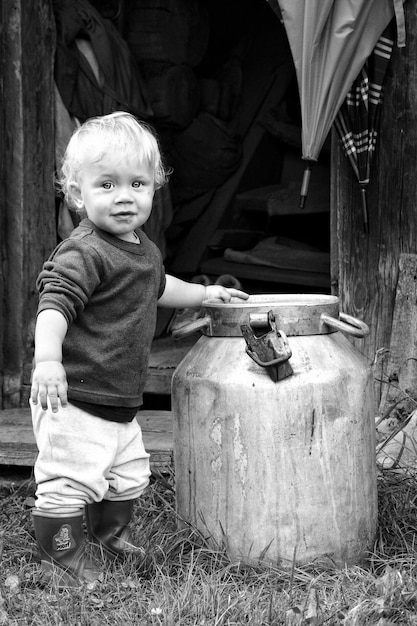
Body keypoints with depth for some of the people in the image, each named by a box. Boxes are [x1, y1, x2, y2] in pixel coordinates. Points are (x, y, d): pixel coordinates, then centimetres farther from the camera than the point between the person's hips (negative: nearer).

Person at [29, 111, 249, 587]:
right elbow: (54, 305, -30)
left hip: (120, 400, 10)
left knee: (129, 475, 23)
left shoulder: (143, 247, 11)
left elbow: (156, 286, 31)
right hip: (74, 399, -9)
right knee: (69, 482, -5)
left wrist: (205, 293, 33)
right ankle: (61, 559, 14)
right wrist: (47, 359, -43)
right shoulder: (84, 252, -21)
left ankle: (111, 535, 45)